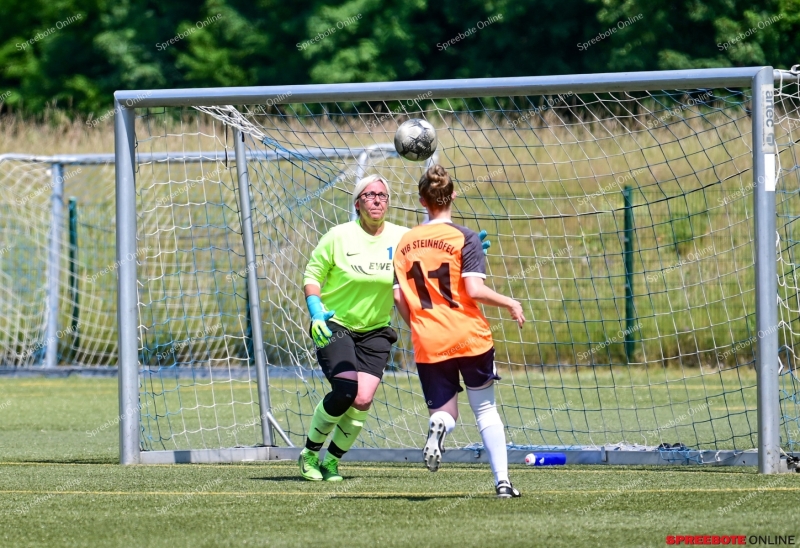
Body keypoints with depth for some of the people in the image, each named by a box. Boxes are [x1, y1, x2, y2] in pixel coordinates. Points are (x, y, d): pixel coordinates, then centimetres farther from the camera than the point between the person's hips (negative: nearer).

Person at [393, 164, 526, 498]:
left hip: (428, 344, 2)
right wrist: (510, 304, -1)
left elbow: (398, 297, 3)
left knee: (444, 412, 11)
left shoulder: (405, 242, 5)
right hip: (470, 338, -2)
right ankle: (502, 480, 9)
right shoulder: (464, 238, -7)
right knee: (485, 408, 15)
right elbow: (474, 290, -15)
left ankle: (438, 425, -27)